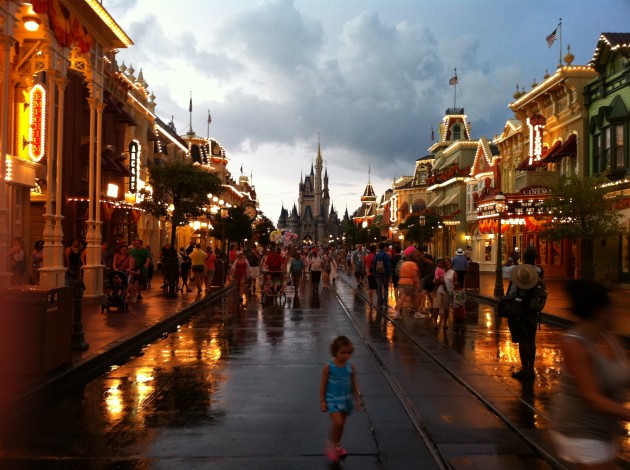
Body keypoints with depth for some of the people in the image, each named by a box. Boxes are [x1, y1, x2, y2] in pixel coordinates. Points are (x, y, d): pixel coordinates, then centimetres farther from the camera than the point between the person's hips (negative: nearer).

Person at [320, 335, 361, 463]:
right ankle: (331, 444, 7)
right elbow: (323, 385, -7)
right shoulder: (328, 368, -15)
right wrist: (322, 401, -7)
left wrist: (357, 399, 7)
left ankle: (337, 445, 39)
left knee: (341, 424, 16)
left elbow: (353, 385, 6)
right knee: (337, 423, -18)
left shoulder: (351, 367, -4)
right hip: (333, 399, -4)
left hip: (346, 399, 4)